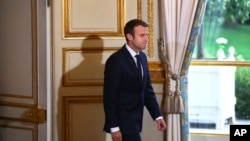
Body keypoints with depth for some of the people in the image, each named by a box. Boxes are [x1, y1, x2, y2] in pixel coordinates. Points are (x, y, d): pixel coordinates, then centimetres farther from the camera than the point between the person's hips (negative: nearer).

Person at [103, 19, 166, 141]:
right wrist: (114, 127, -19)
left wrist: (157, 115, 7)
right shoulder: (116, 60, -17)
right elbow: (109, 97, -18)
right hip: (123, 122, -8)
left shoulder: (142, 57, 9)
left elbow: (147, 89, 15)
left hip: (134, 121, 8)